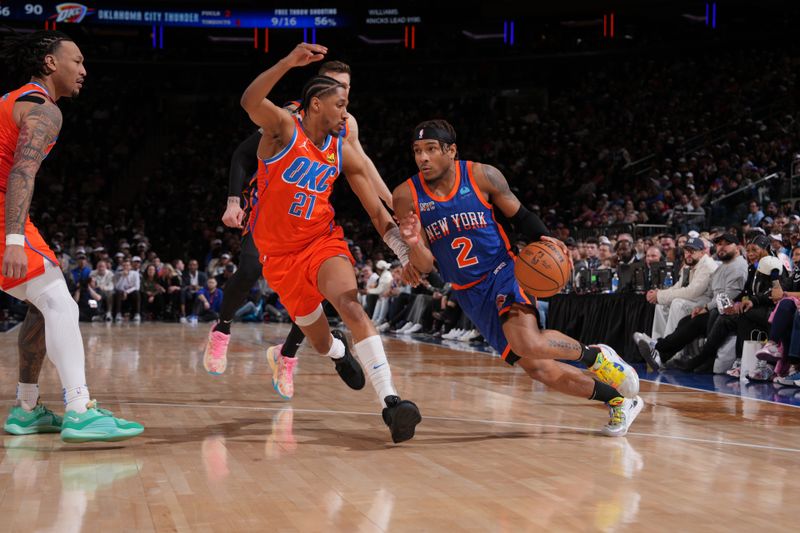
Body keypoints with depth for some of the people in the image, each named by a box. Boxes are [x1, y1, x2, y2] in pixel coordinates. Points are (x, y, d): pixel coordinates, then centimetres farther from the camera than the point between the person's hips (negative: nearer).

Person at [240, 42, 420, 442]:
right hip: (279, 252, -2)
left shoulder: (344, 153, 1)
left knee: (350, 305, -28)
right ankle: (340, 353, 50)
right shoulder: (283, 128, -11)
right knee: (321, 342, 10)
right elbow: (249, 103, -34)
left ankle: (389, 400, -36)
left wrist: (407, 255, -8)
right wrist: (289, 62, -47)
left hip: (323, 241, 2)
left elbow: (378, 213, 3)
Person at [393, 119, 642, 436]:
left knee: (529, 343, -32)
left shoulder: (482, 175, -11)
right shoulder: (407, 196, -9)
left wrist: (544, 240, -16)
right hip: (469, 294, 3)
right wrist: (414, 244, -30)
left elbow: (520, 216, 3)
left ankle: (594, 355, -2)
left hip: (502, 273, -3)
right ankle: (618, 401, 19)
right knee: (537, 368, 0)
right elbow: (425, 266, -8)